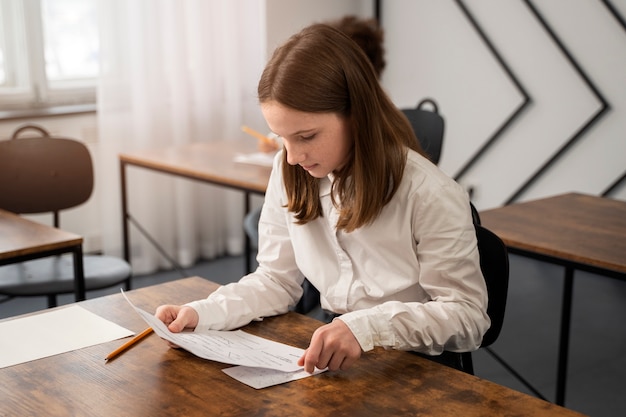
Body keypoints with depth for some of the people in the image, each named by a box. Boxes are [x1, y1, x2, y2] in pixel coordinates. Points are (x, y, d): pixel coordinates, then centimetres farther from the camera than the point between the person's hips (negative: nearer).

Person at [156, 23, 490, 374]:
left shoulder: (430, 196, -18)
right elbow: (277, 279, 6)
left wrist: (368, 328, -32)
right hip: (326, 364, 4)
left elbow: (468, 317, -16)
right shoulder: (290, 174, -2)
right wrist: (202, 313, -12)